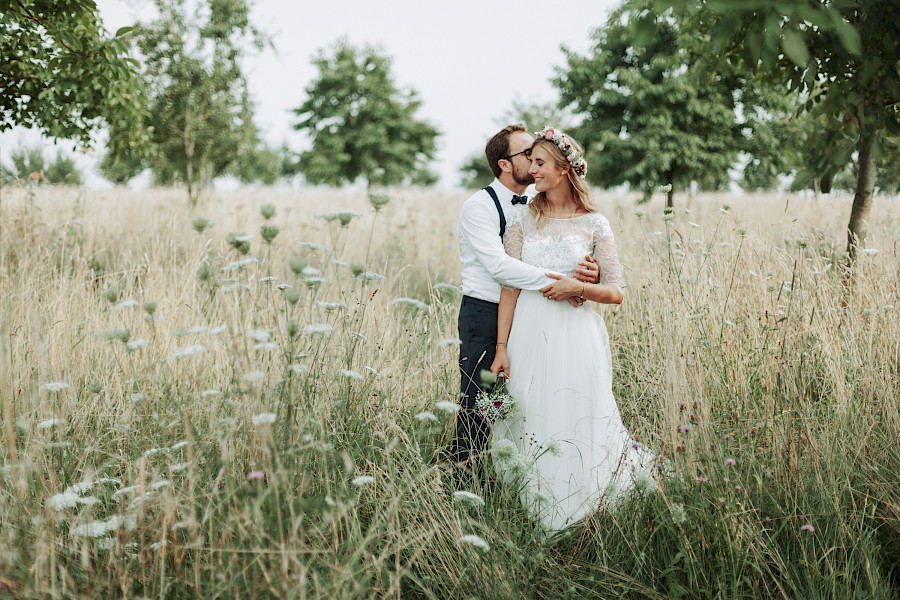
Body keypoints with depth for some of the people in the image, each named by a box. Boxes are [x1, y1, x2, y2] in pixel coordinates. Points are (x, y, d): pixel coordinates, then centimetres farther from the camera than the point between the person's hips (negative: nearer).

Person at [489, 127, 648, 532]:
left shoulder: (594, 225, 2)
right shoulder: (522, 220, 6)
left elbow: (616, 293, 2)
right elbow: (509, 287, 3)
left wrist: (578, 288, -15)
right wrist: (502, 347, -2)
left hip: (577, 336, -2)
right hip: (530, 334, 2)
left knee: (579, 429, 0)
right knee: (531, 431, 6)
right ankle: (536, 518, 21)